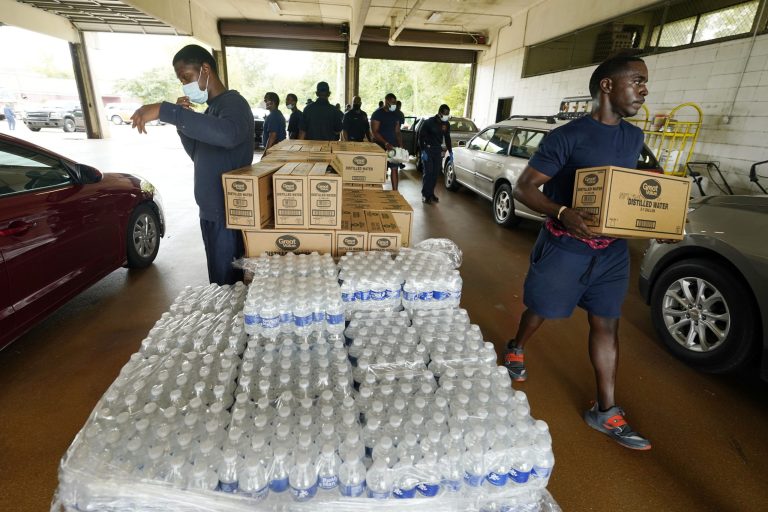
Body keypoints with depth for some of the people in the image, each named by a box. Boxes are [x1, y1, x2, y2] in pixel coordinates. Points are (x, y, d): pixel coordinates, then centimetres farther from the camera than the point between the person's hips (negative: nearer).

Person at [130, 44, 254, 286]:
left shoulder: (233, 103, -14)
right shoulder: (211, 107, 17)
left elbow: (228, 134, -38)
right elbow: (199, 155, 21)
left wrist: (165, 111, -35)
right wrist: (182, 120, 4)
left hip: (228, 214, -9)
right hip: (211, 211, 9)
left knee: (228, 285, -2)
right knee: (219, 282, 17)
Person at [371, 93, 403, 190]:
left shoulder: (395, 115, 12)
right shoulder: (377, 114, -6)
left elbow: (397, 132, 16)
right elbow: (374, 132, -13)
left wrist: (400, 145, 2)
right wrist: (386, 143, -23)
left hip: (393, 146, 5)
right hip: (380, 146, -5)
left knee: (394, 169, 0)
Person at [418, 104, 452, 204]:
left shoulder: (447, 124, 3)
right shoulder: (429, 122, -12)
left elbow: (447, 138, 15)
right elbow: (421, 136, -10)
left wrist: (450, 151, 10)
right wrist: (423, 151, -17)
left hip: (438, 150, 5)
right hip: (428, 149, -5)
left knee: (436, 173, 4)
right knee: (428, 172, -9)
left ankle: (431, 193, 15)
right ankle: (425, 195, -1)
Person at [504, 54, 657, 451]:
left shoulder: (634, 138, 9)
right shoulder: (567, 137, -13)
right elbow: (524, 187, -16)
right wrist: (561, 212, -33)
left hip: (612, 249, 6)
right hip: (563, 246, -6)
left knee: (606, 325, 9)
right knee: (540, 310, 11)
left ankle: (606, 412, 22)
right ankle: (516, 351, 44)